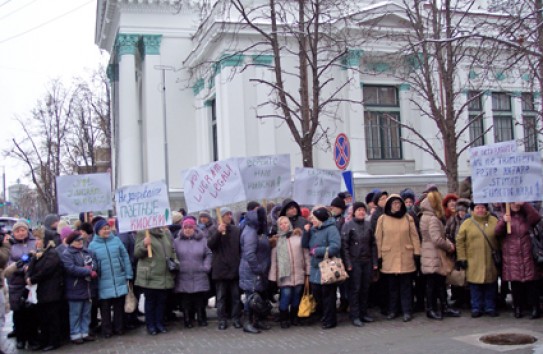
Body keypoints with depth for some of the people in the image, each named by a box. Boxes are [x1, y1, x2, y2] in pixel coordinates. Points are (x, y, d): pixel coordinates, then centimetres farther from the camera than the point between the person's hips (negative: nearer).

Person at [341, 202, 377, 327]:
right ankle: (355, 316, 5)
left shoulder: (368, 225, 8)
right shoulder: (348, 225, -4)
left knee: (365, 288, 8)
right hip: (354, 262, -4)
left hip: (367, 261, 4)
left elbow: (373, 244, 10)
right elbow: (344, 245, -7)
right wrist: (348, 263, -12)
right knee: (355, 289, -1)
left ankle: (363, 313, 20)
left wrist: (375, 261, 5)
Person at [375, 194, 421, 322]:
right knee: (392, 285, 8)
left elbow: (414, 236, 5)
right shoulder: (382, 219, 2)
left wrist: (417, 252, 0)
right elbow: (378, 238, 3)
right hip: (389, 257, 0)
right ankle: (392, 311, 18)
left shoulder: (408, 218, 4)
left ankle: (407, 311, 11)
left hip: (406, 257, 0)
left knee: (406, 285, 4)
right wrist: (379, 256, 1)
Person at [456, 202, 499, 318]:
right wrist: (461, 258, -4)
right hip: (473, 262, -1)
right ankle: (476, 308, 15)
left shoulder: (494, 221, 5)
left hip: (490, 260, 1)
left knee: (491, 285, 8)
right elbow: (460, 241, 0)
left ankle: (490, 307, 22)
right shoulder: (467, 223, 1)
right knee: (475, 285, 3)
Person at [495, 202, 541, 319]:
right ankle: (518, 308, 10)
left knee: (530, 282, -3)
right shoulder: (504, 217, 9)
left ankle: (535, 309, 0)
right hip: (511, 256, 1)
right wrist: (503, 222, -24)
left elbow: (537, 217, -13)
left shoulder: (527, 217, 9)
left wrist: (525, 204, -19)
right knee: (515, 283, 2)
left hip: (527, 255, -1)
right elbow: (497, 232, -4)